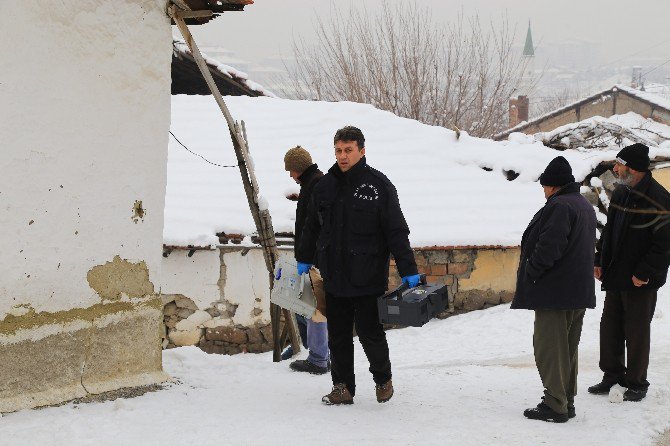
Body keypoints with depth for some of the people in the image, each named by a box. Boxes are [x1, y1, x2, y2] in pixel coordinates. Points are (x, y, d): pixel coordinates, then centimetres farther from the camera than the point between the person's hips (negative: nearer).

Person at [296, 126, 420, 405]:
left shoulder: (378, 185, -6)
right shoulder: (325, 186, 8)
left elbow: (397, 231, -5)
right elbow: (312, 227, 20)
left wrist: (408, 271, -8)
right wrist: (304, 261, 20)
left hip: (368, 277, -4)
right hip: (334, 277, 4)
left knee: (370, 334, 0)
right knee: (338, 336, 8)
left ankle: (383, 379, 24)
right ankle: (342, 387, 18)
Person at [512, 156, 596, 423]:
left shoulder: (559, 206, -17)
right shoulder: (585, 206, 15)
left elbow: (549, 247, -25)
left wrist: (530, 271, -11)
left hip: (555, 291, -10)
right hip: (580, 292, 10)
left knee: (549, 348, -5)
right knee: (568, 348, 15)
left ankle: (554, 405, -5)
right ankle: (567, 401, 20)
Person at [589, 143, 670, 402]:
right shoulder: (620, 194, 11)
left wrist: (644, 273, -19)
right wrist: (600, 261, 13)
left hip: (640, 282, -8)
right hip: (615, 277, 8)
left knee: (637, 332, 1)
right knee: (610, 328, 12)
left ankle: (637, 383, 12)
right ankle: (613, 376, 25)